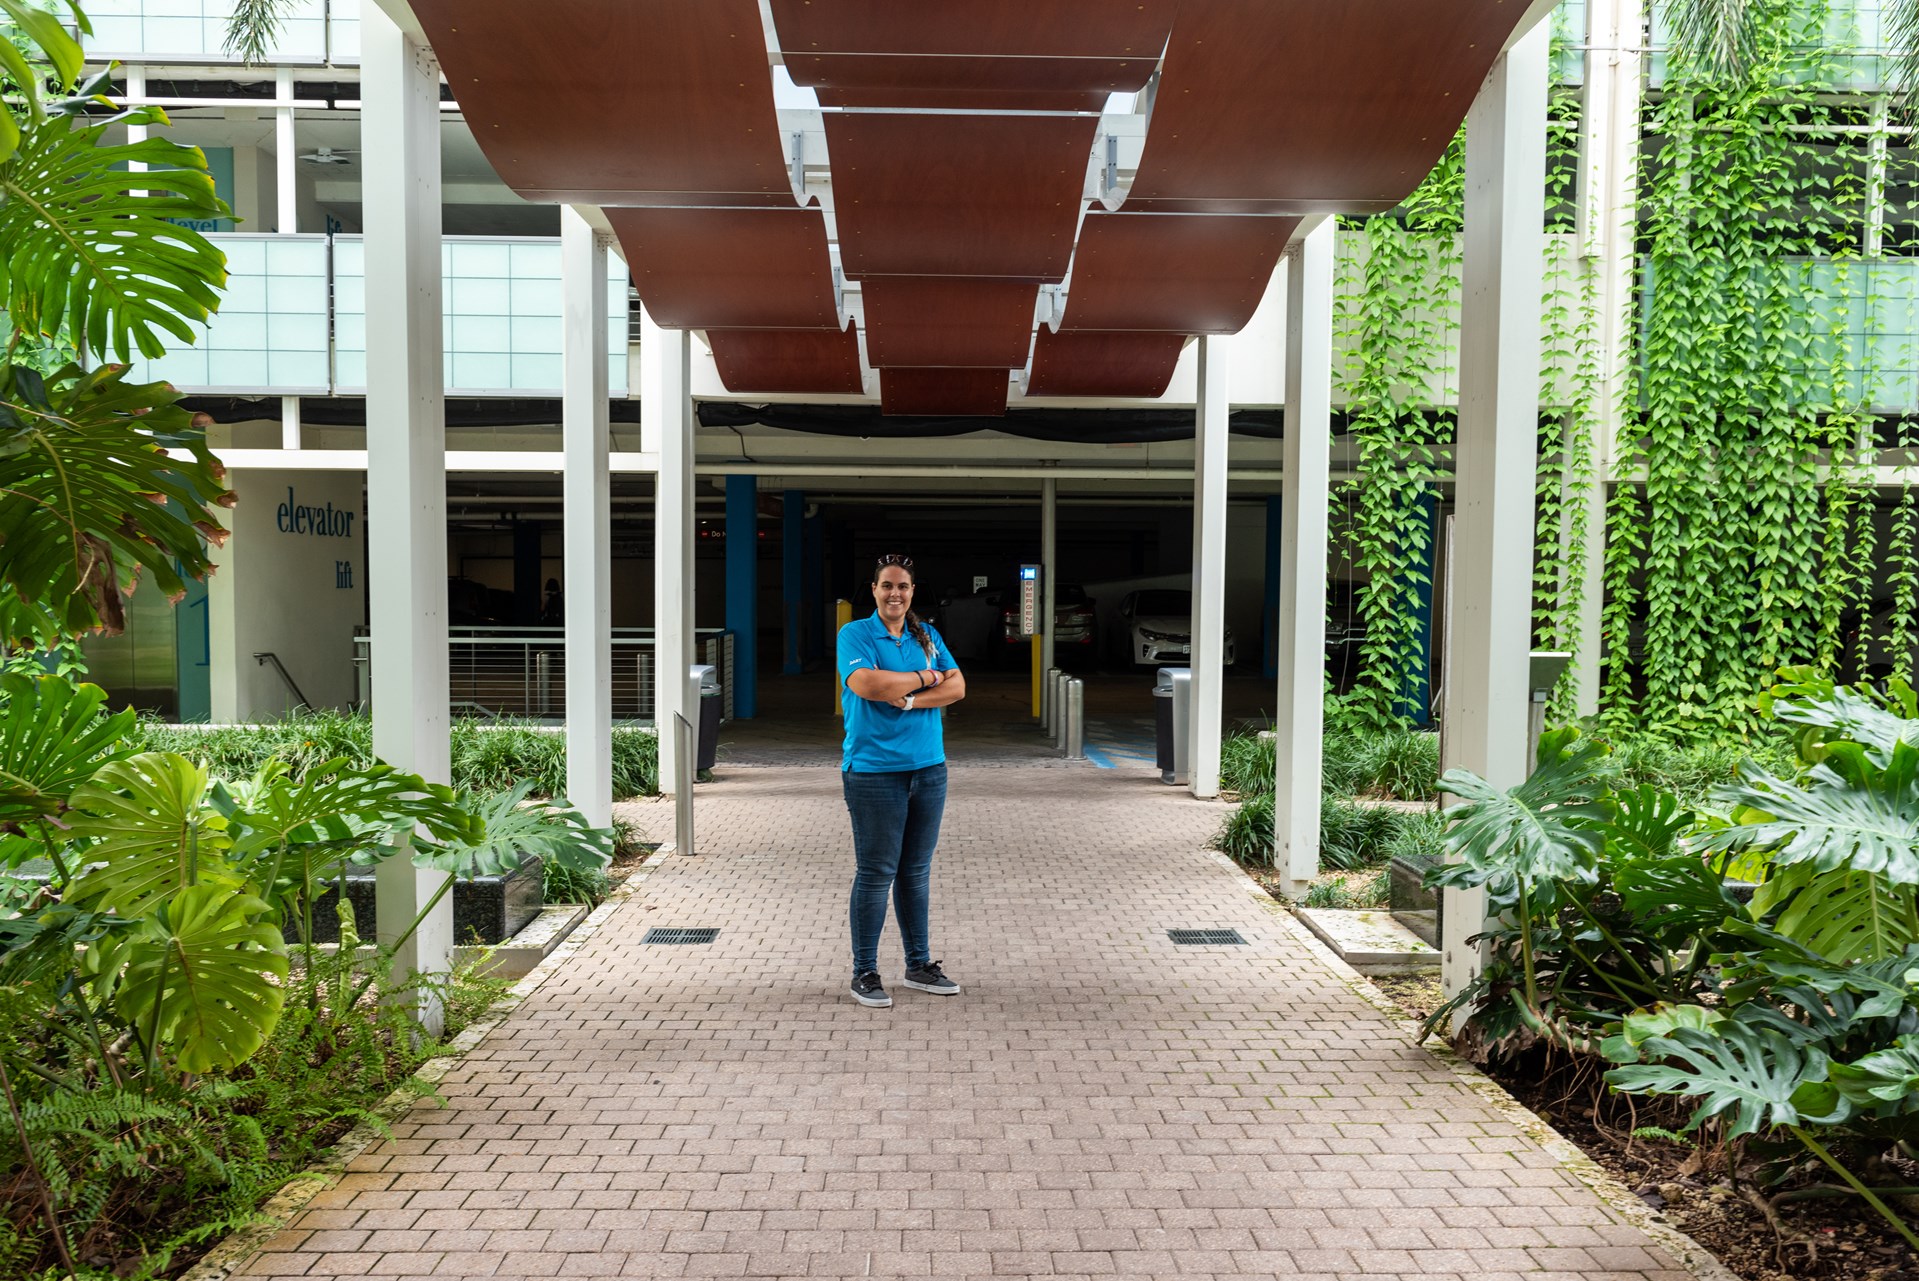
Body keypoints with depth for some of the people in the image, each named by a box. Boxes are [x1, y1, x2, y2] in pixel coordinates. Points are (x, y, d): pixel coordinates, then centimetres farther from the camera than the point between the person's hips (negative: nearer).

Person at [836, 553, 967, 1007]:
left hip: (928, 769, 5)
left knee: (916, 871, 13)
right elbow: (866, 683, -20)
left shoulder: (928, 636, 12)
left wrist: (909, 699, -14)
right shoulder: (854, 634, -3)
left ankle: (919, 964, 25)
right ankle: (864, 973, 11)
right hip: (874, 771, -5)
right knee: (876, 873, -1)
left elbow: (957, 686, 1)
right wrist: (924, 677, -8)